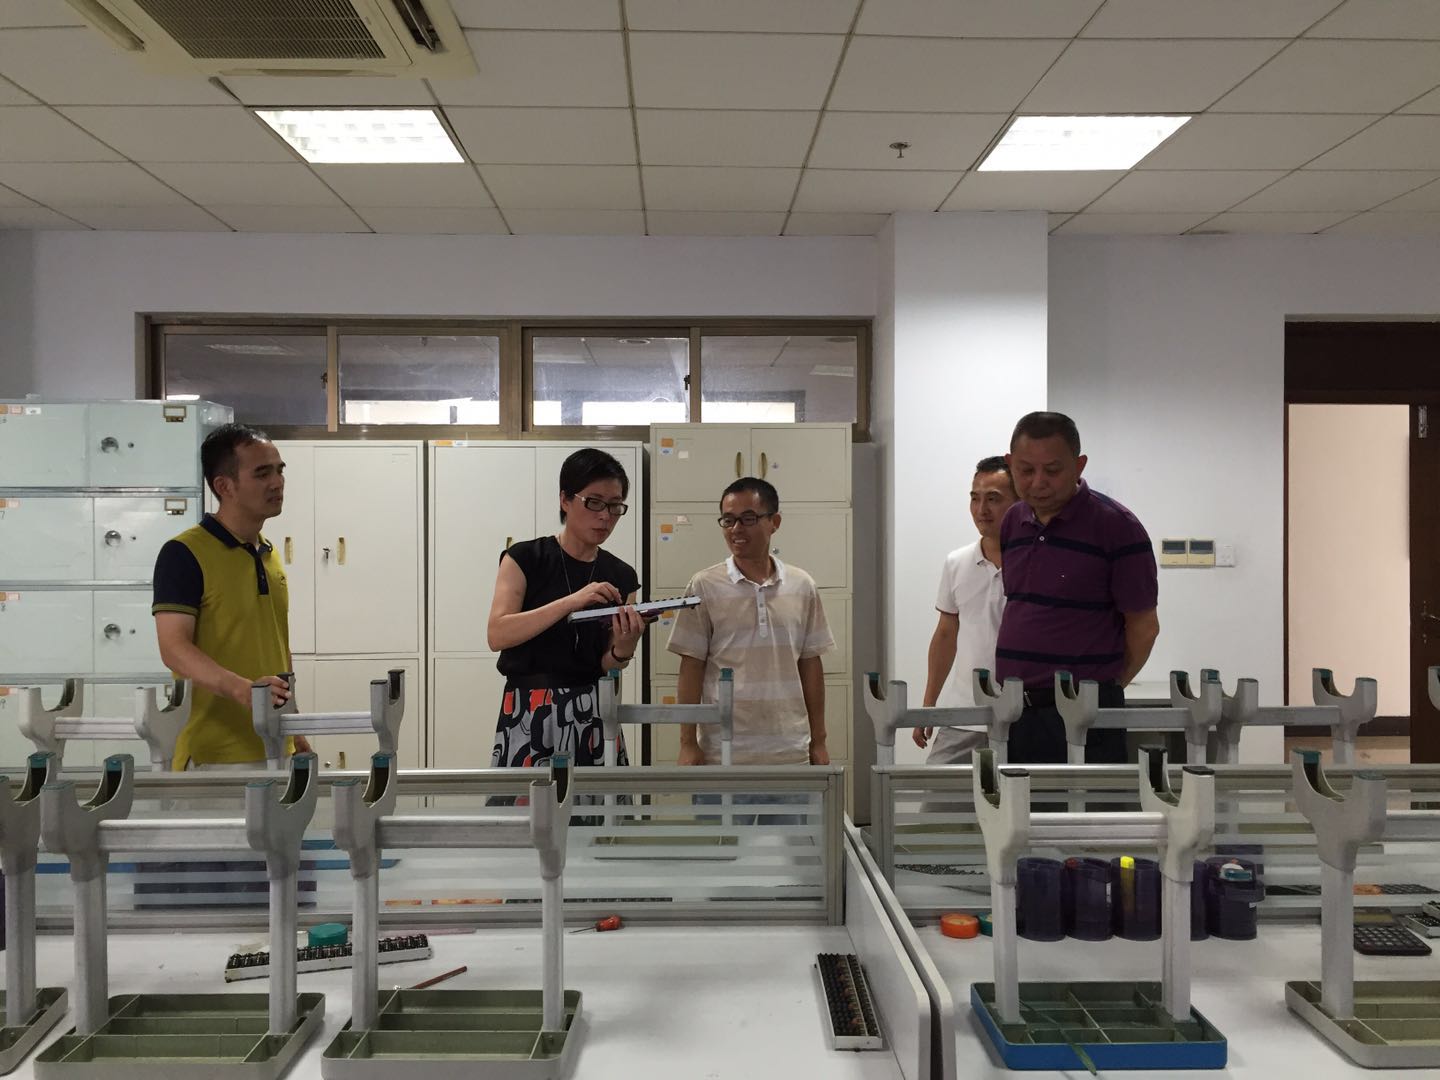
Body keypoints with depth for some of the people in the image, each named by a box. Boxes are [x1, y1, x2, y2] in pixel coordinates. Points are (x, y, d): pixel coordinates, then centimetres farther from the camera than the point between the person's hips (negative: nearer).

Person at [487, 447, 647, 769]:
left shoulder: (620, 577, 7)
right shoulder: (525, 558, -2)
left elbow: (607, 666, 4)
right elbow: (497, 634, -16)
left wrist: (623, 649, -19)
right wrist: (571, 601, -25)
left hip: (592, 715, 3)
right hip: (529, 715, -3)